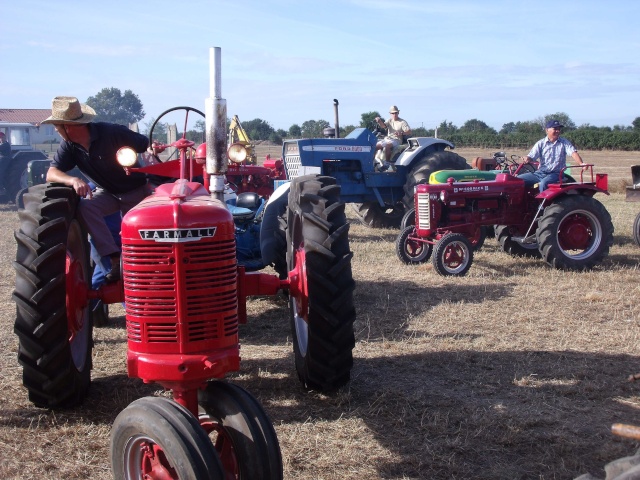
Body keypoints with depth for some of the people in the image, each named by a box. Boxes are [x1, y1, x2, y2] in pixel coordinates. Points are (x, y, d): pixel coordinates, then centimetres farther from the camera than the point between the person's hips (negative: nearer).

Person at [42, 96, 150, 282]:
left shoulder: (113, 133, -26)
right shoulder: (69, 145, -11)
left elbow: (147, 145, -16)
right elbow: (51, 174, -21)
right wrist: (74, 180, -43)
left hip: (136, 191, -4)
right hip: (107, 192, 4)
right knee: (85, 207, -26)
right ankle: (115, 259, -27)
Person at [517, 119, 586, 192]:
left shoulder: (564, 142, 5)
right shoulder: (541, 143, 6)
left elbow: (573, 153, -8)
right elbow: (531, 156, 0)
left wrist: (581, 163, -27)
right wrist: (527, 159, -26)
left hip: (555, 173, -3)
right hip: (540, 173, 3)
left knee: (543, 183, -36)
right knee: (519, 179, -13)